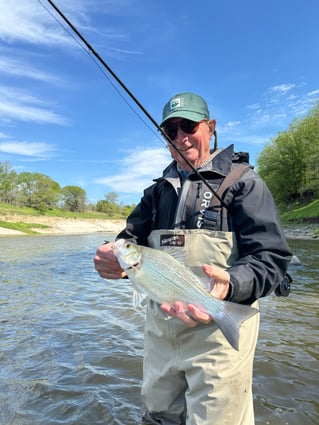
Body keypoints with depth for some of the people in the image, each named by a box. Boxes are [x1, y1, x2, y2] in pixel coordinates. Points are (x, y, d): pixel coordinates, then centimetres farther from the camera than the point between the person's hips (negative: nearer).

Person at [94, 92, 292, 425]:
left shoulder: (242, 182, -7)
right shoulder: (158, 190, 10)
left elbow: (271, 256, -15)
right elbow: (132, 238, 5)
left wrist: (230, 285, -35)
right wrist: (113, 257, -19)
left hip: (218, 330, -5)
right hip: (159, 326, 6)